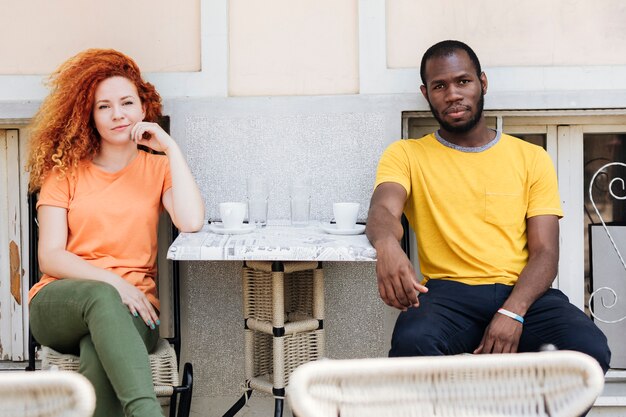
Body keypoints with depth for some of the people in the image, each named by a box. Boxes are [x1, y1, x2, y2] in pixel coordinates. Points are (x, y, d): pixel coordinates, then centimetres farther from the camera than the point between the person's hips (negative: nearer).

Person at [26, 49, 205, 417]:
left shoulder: (158, 168, 12)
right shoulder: (65, 170, 12)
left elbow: (191, 222, -11)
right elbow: (50, 257, 1)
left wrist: (170, 148, -4)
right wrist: (111, 281, -16)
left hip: (130, 308, 0)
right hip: (61, 302, 0)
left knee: (99, 354, -37)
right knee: (101, 297, -38)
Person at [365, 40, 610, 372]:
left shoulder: (532, 158, 15)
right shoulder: (406, 155, 13)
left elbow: (545, 252, 7)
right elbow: (383, 211, -8)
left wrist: (512, 312, -14)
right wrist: (387, 244, -36)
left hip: (521, 293, 2)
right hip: (448, 292, -1)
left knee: (590, 351, -28)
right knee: (412, 344, -36)